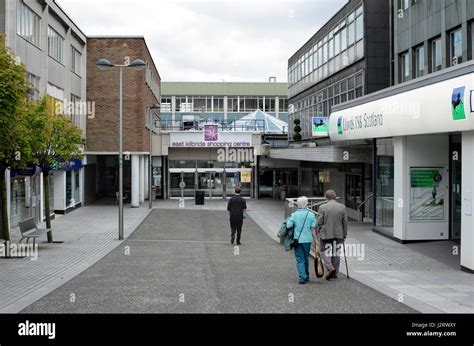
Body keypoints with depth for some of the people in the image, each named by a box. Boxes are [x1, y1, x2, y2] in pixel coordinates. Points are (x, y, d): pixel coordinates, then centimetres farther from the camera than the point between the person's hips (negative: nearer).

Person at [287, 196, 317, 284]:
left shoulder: (294, 214, -5)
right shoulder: (311, 214, -2)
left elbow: (288, 226, -11)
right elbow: (313, 228, -4)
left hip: (297, 239, -2)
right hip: (307, 239, 2)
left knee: (300, 259, 2)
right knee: (306, 258, 18)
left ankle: (302, 277, -7)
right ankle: (306, 276, 28)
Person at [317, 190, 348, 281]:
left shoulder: (322, 207, -8)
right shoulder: (342, 207, 0)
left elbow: (319, 222, -6)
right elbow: (345, 222, 3)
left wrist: (320, 232, 9)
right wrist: (344, 235, 12)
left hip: (326, 234, -3)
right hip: (338, 234, 3)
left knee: (324, 251, 8)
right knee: (336, 253, 12)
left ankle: (330, 268, -13)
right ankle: (335, 273, 17)